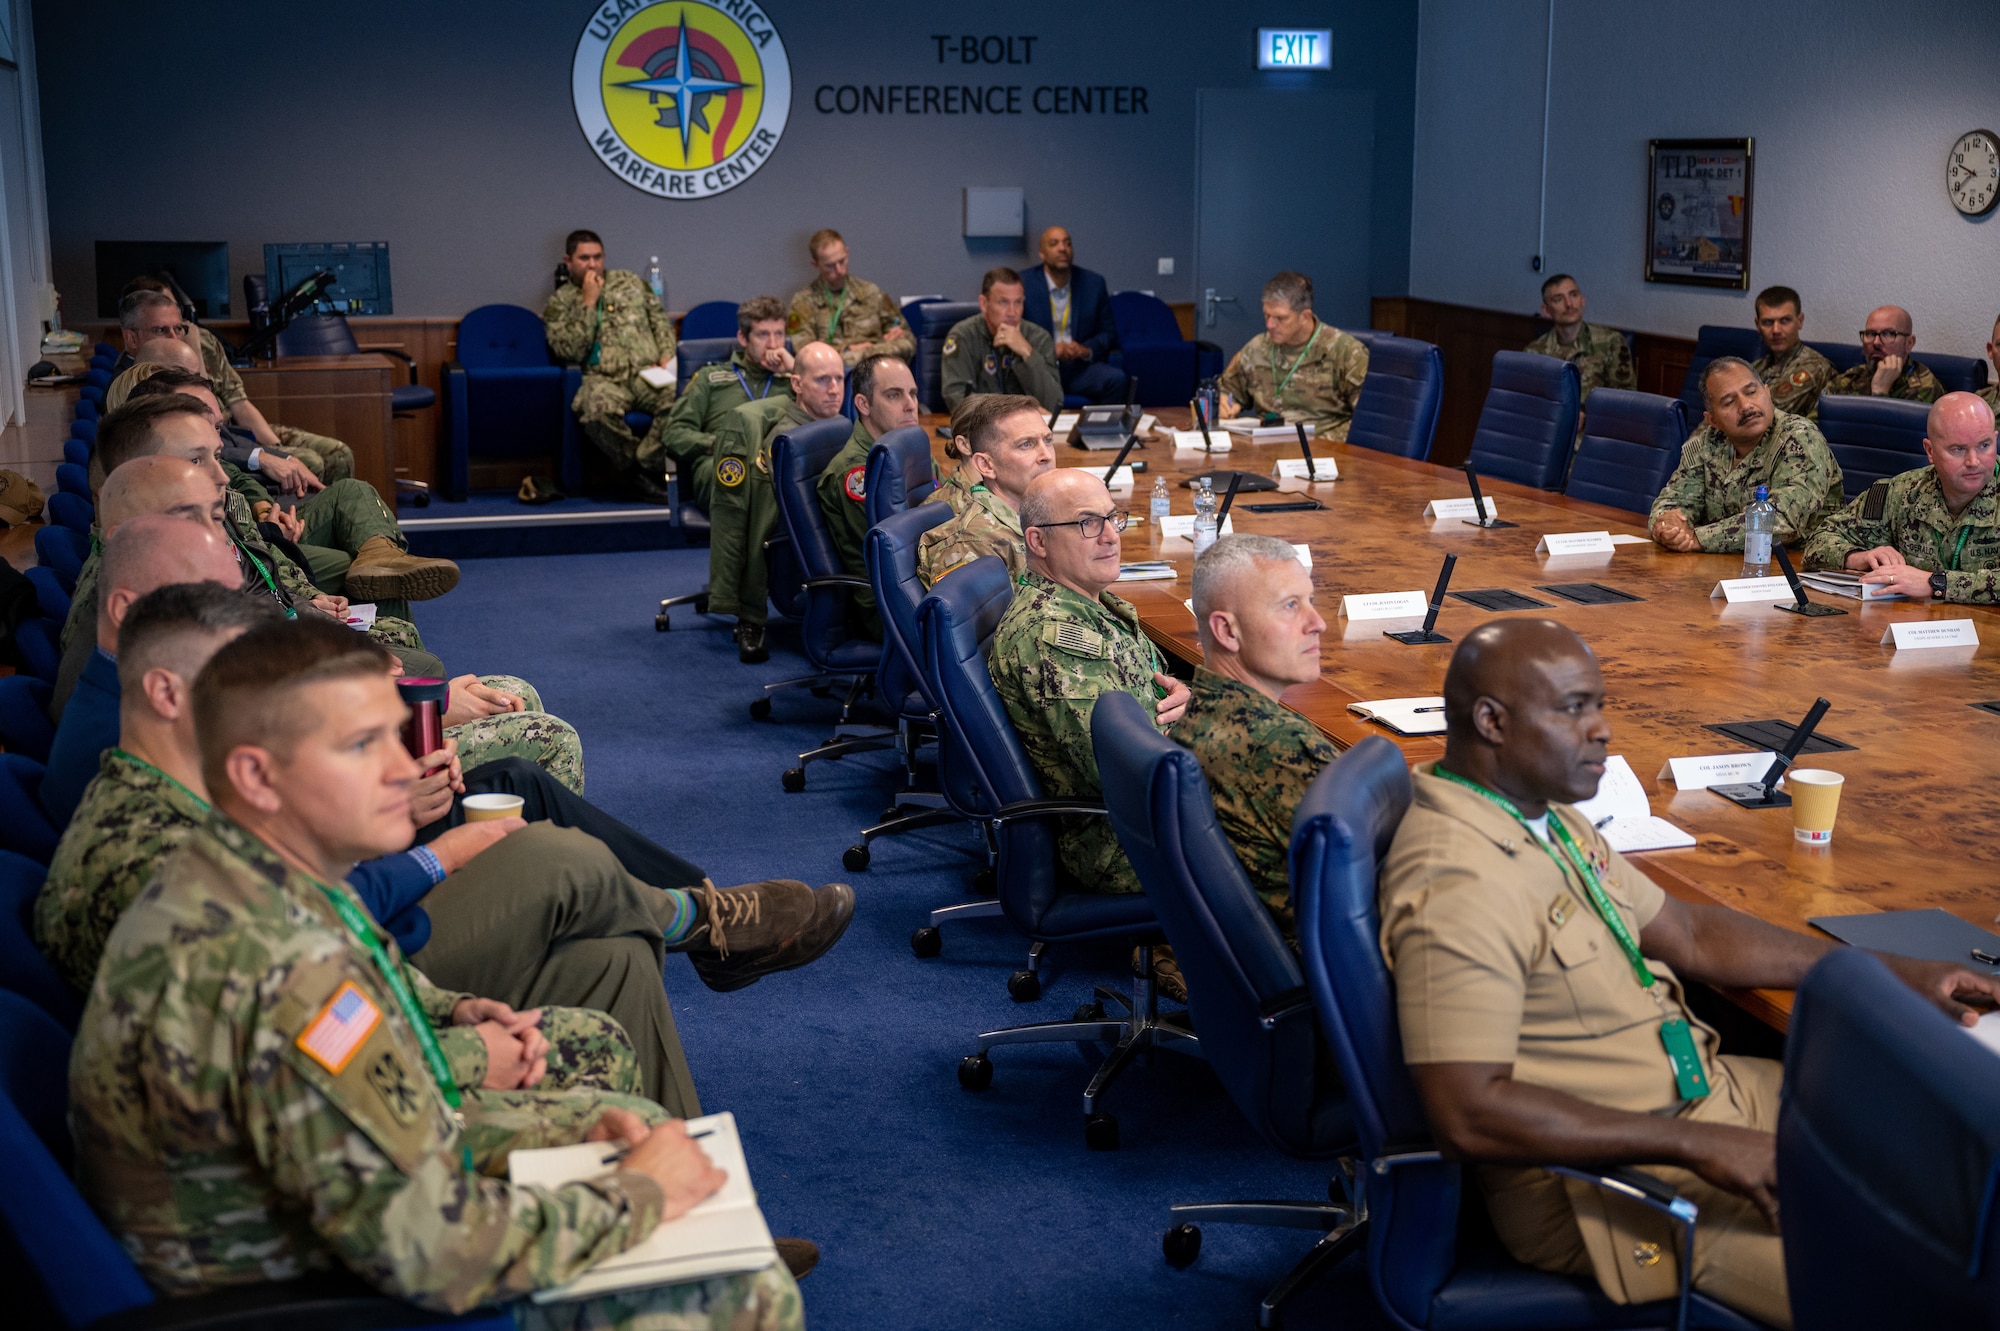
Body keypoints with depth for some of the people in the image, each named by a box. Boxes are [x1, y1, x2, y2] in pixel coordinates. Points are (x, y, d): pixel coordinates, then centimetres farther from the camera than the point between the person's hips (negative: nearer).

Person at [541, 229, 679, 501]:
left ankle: (646, 467, -24)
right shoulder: (559, 302, 12)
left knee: (678, 397, -33)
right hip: (604, 379, -2)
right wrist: (589, 303, -3)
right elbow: (569, 351, -3)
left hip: (648, 373, 2)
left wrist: (667, 356, 5)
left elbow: (661, 322, 23)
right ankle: (631, 467, -20)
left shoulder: (630, 282, 23)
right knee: (598, 409, -40)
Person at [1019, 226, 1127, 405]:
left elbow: (1108, 333, 13)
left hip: (1080, 366, 3)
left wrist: (1087, 349, -8)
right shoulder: (1023, 284, 1)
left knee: (1116, 379, -27)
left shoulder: (1094, 283, 9)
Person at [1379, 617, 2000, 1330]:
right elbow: (1468, 1116, -31)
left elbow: (1691, 935, 18)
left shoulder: (1544, 817, 8)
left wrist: (1894, 972, 12)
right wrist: (1697, 1146, -26)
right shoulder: (1458, 889, -26)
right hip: (1612, 1180, -10)